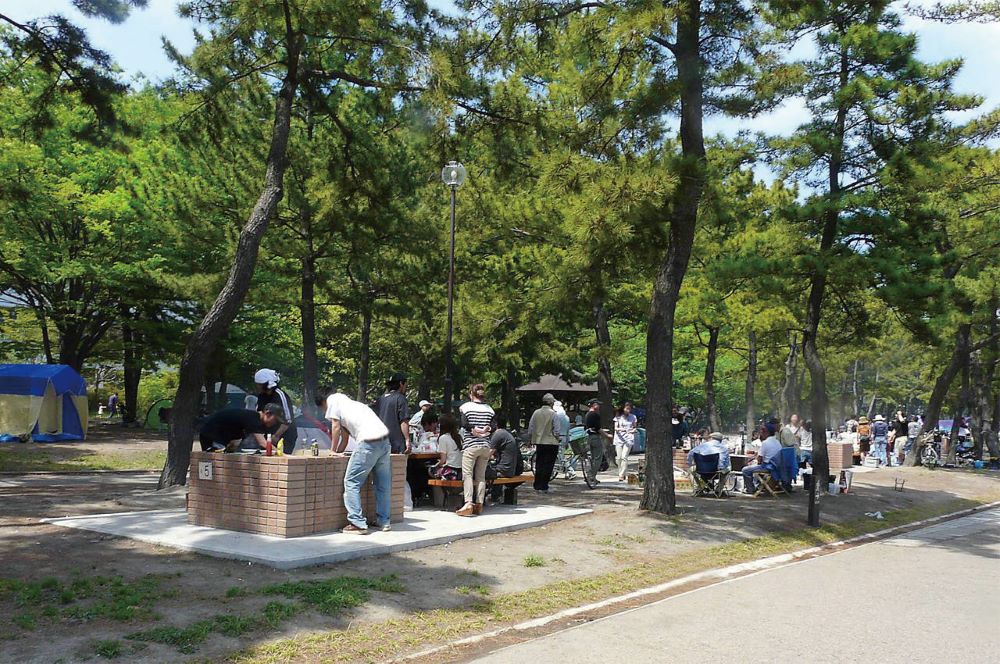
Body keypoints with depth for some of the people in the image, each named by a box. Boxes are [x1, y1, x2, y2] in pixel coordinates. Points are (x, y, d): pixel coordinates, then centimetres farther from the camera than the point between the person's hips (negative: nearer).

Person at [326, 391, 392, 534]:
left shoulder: (334, 401, 13)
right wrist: (340, 451, 34)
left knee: (351, 482, 2)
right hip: (384, 440, 8)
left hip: (368, 443, -8)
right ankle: (383, 522, 23)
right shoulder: (355, 404, 32)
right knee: (383, 483, 16)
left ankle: (358, 524, -1)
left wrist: (334, 451, 16)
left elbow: (336, 427, 8)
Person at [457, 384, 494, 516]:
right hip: (485, 446, 4)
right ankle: (479, 504, 8)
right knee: (481, 476, 8)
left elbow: (465, 424, -11)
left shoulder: (466, 406, 0)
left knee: (467, 474, -5)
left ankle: (468, 504, -17)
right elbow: (493, 427, 1)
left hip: (470, 445, -4)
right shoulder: (489, 408, 10)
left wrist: (474, 430, 0)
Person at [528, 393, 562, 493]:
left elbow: (530, 429, 4)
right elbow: (556, 431, -11)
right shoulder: (553, 413, -11)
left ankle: (537, 486, 19)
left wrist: (532, 439, 17)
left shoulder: (536, 413, 1)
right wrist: (558, 437, 7)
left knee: (539, 465, 14)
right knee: (548, 466, 2)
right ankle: (543, 487, 2)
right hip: (551, 442, -4)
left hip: (539, 442, 4)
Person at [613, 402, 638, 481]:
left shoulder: (633, 417, 9)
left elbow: (635, 427, 15)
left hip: (628, 439, -1)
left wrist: (633, 430, -8)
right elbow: (615, 428, 2)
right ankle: (620, 473, 12)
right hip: (619, 438, 1)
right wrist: (620, 429, -19)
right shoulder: (618, 417, 7)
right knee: (619, 457, -1)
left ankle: (621, 475, -14)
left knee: (624, 457, -13)